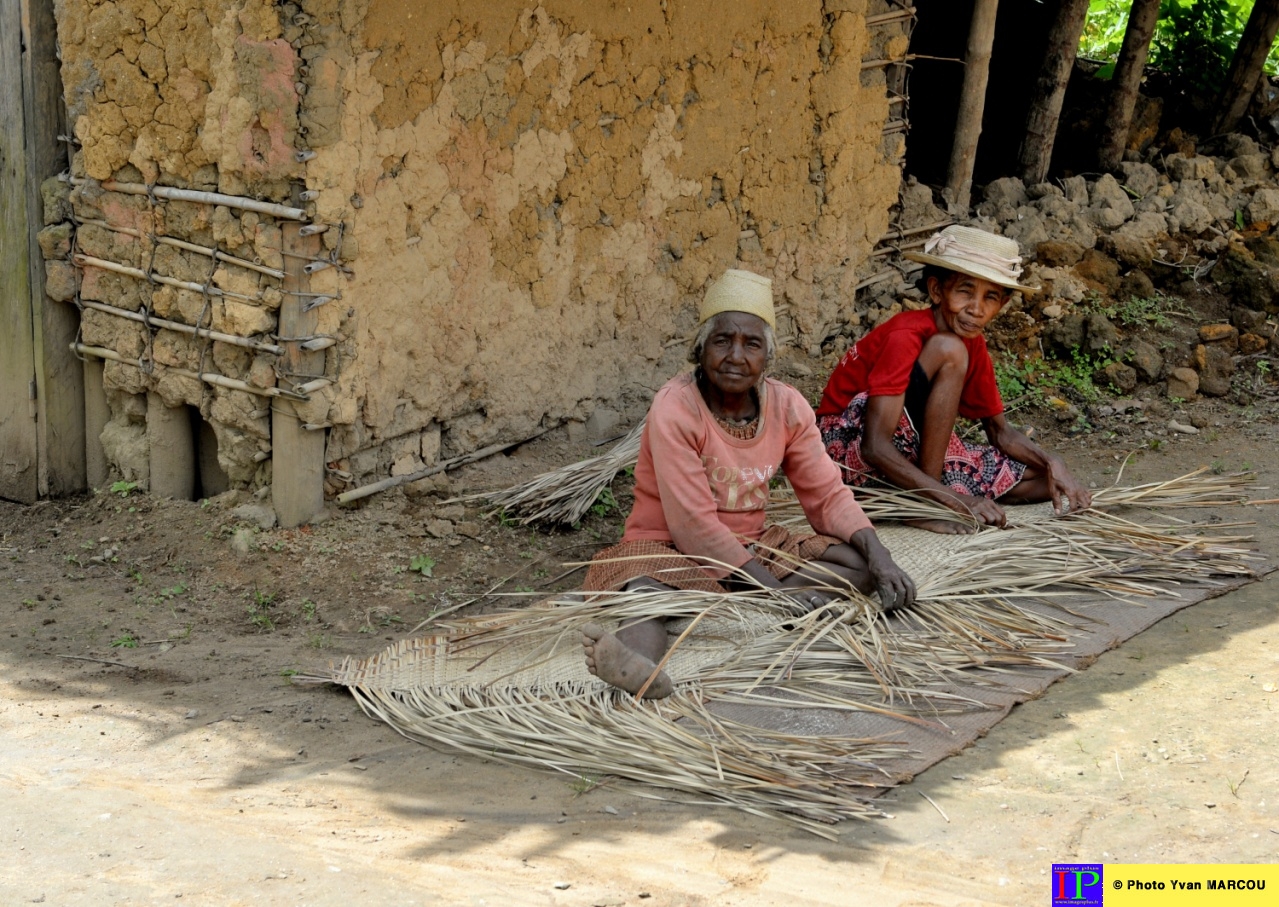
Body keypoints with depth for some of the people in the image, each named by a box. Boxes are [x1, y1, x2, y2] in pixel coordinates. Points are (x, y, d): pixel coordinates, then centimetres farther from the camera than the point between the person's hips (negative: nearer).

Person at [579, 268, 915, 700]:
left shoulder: (787, 406, -1)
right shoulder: (674, 408, -18)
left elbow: (828, 496, 3)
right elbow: (694, 525, -22)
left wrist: (881, 560, -17)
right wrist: (779, 589, -28)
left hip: (751, 547, 6)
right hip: (670, 549, -6)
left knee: (861, 562, -16)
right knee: (648, 587, -39)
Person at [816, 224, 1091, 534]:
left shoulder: (973, 345, 2)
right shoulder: (906, 336, -23)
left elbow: (1000, 433, 10)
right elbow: (875, 447, -31)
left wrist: (1052, 463, -11)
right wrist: (956, 500, -38)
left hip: (916, 454, 8)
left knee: (1044, 479, 0)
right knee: (949, 352, -28)